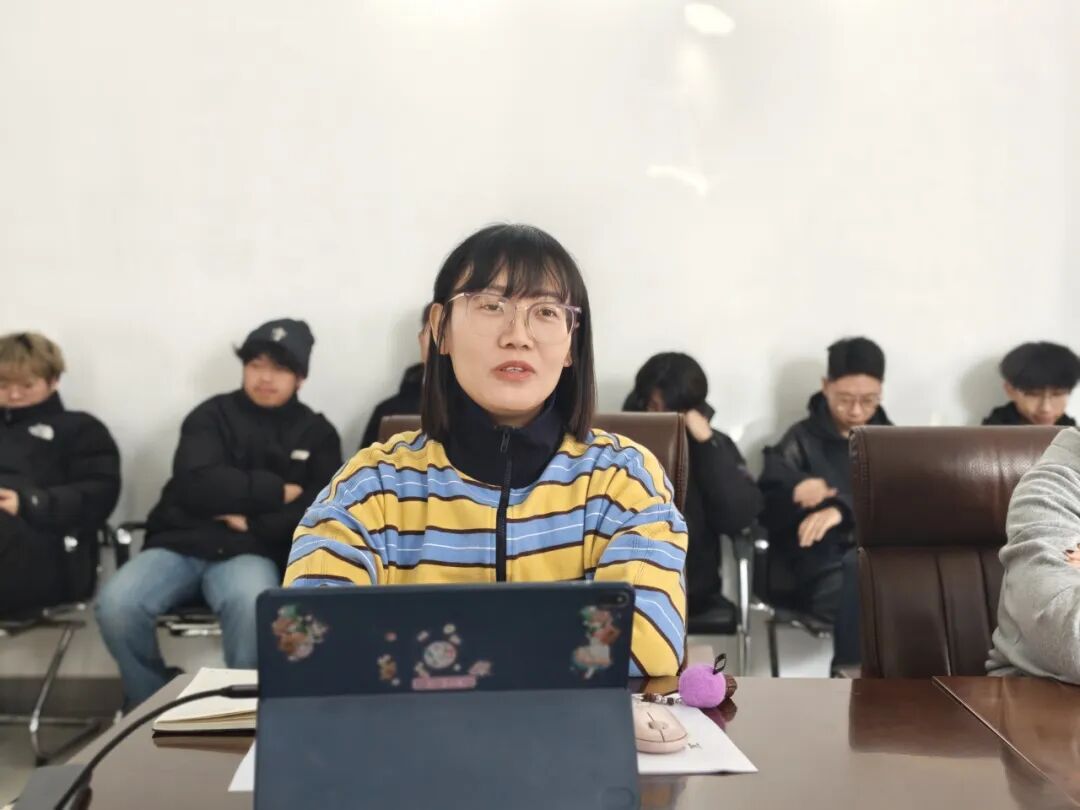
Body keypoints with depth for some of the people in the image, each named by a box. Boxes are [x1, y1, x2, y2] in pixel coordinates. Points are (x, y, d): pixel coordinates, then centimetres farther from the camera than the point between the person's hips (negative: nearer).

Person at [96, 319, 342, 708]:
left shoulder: (316, 433, 13)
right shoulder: (212, 415, 10)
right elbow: (197, 487, -8)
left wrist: (252, 522, -9)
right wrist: (277, 491, -6)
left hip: (250, 552, -1)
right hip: (180, 544, 2)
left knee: (253, 607, -37)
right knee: (116, 604, -26)